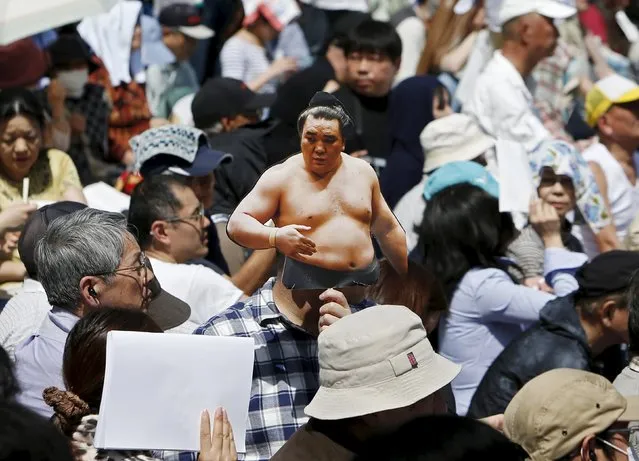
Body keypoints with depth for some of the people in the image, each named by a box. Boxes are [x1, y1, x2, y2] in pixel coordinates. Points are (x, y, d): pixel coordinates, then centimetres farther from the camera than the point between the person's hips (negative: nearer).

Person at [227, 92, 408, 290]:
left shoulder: (363, 171, 13)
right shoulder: (281, 177, -1)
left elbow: (387, 229, 22)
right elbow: (236, 224, -8)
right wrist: (275, 237, -27)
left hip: (367, 281, 4)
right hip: (309, 285, -4)